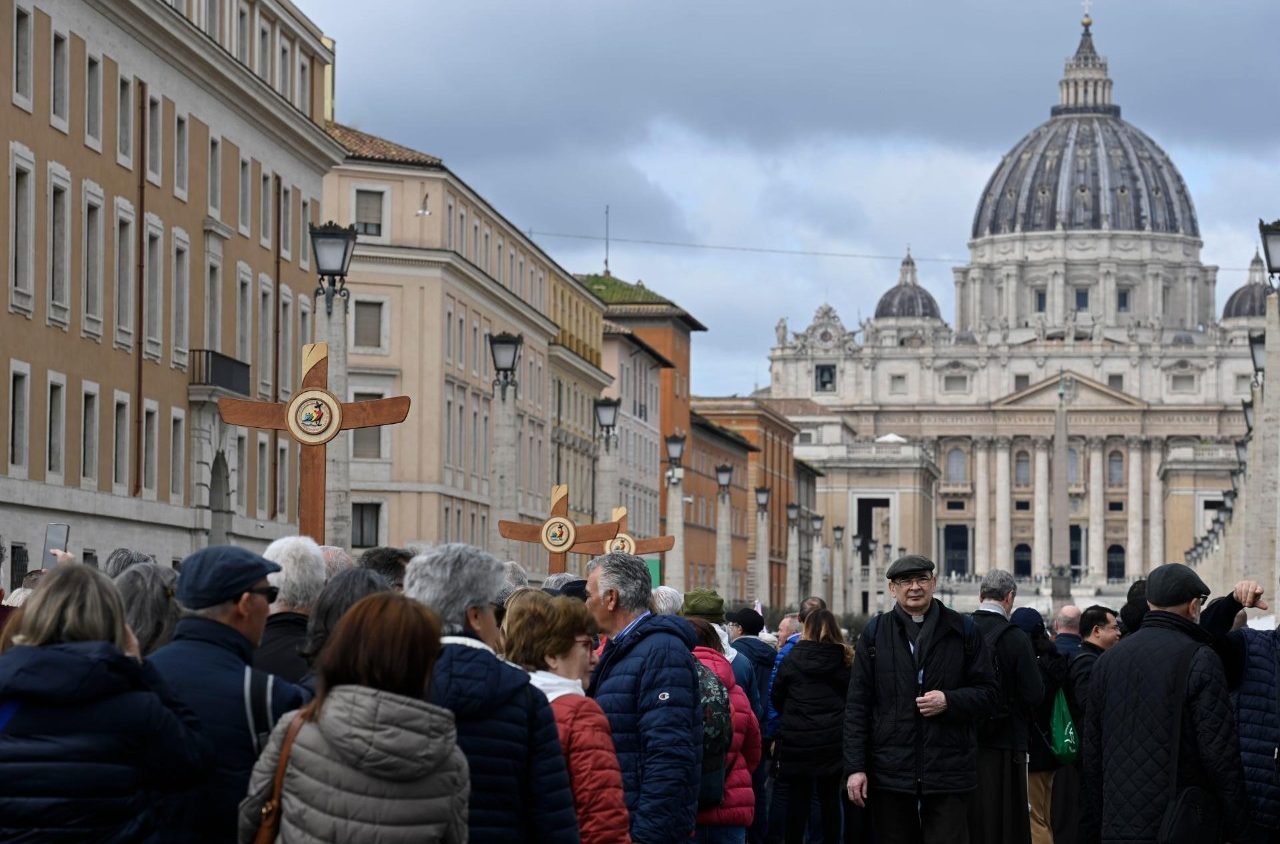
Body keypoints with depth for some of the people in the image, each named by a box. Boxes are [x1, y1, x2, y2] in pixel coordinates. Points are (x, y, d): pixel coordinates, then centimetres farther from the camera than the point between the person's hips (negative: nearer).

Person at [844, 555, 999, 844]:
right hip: (890, 773, 1)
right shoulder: (875, 633, 7)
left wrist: (949, 701, -13)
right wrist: (855, 767, -2)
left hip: (948, 775, -1)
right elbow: (857, 706, 5)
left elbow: (989, 692, 7)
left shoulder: (963, 631, 5)